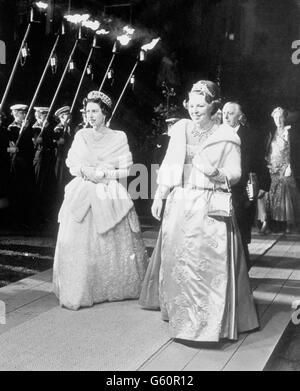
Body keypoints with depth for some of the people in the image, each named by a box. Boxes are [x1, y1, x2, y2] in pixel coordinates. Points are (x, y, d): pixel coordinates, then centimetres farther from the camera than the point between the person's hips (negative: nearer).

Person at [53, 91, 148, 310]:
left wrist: (104, 173, -13)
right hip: (82, 196, 2)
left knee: (114, 245, 4)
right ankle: (79, 291, 9)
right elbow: (71, 164, 10)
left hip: (110, 196, -2)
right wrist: (85, 171, -10)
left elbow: (126, 170, -1)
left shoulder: (119, 137, 0)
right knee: (79, 245, -1)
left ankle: (117, 288, 21)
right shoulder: (81, 136, 9)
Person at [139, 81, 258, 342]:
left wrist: (215, 173, -20)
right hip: (179, 204, 4)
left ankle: (211, 321, 7)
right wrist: (159, 195, 8)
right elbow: (168, 166, 12)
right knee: (176, 259, 10)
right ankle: (179, 311, 29)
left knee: (208, 262, -6)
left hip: (209, 209, -4)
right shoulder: (181, 129, 9)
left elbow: (235, 174, -1)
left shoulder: (226, 137, 0)